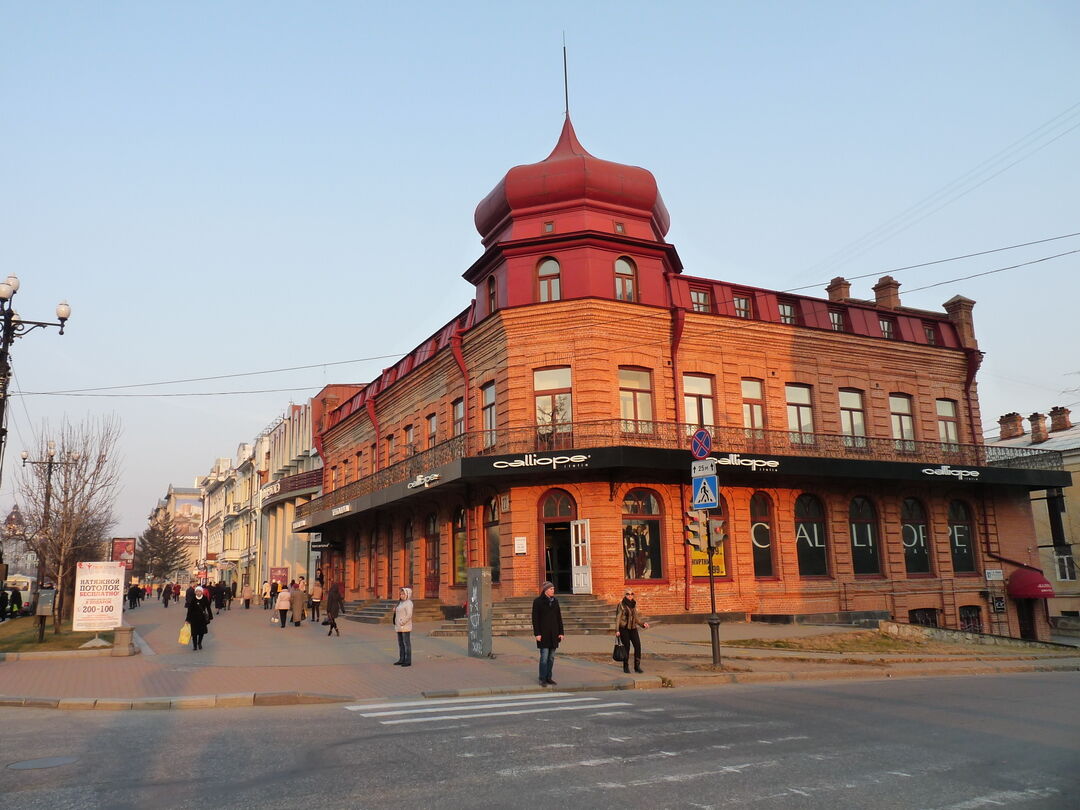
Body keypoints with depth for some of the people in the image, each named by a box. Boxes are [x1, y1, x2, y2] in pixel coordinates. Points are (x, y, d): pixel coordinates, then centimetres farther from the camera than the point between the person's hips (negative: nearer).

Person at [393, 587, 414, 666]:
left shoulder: (408, 603, -12)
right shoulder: (401, 603, 16)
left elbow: (409, 615, -20)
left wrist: (402, 622, -20)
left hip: (405, 627, -9)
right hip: (399, 627, 9)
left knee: (407, 643, -5)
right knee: (400, 643, 12)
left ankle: (408, 661, -1)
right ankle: (402, 659, 18)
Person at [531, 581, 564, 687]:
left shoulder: (555, 601, 9)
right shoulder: (537, 601, -5)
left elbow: (559, 617, 11)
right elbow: (535, 618, -7)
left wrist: (561, 632, 6)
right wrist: (537, 634, -13)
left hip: (554, 633, 5)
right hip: (543, 633, -5)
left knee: (551, 657, 7)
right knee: (544, 656, -8)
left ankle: (548, 678, 16)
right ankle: (542, 679, -1)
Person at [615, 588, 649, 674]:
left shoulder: (634, 604, 11)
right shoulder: (621, 605, -5)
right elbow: (618, 618, -7)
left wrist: (643, 624, 4)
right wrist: (617, 630, -13)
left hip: (633, 628, 5)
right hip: (624, 629, -4)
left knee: (638, 646, -7)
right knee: (626, 647, -1)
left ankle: (637, 666, 3)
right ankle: (626, 667, 14)